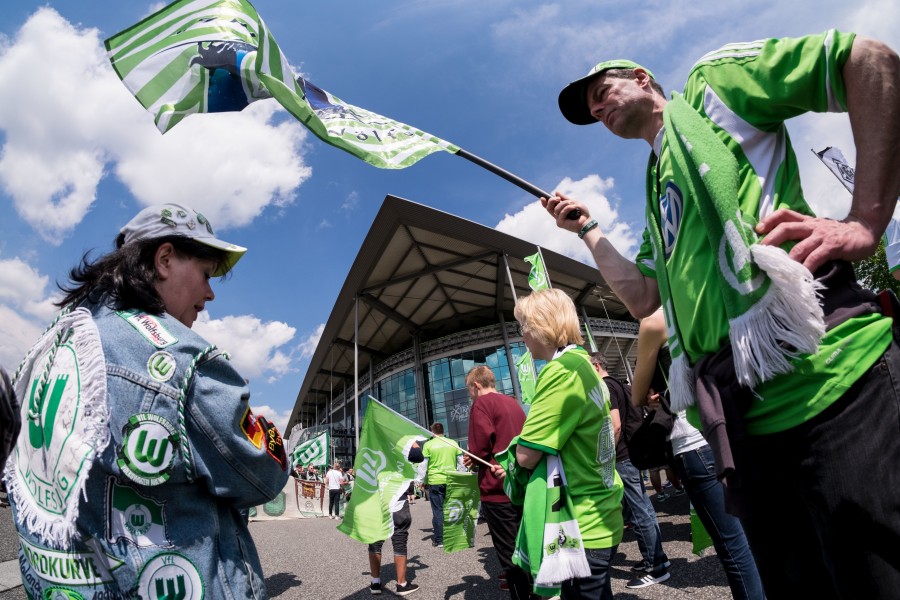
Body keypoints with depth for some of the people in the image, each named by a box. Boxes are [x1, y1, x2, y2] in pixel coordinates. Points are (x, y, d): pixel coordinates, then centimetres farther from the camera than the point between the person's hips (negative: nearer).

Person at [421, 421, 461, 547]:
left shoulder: (428, 444, -3)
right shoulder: (453, 443, 4)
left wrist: (422, 481, 5)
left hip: (435, 481, -2)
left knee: (438, 511, 5)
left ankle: (439, 540, 9)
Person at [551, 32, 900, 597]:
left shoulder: (708, 84, 11)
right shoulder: (658, 191, 29)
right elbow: (643, 297, 22)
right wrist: (587, 230, 22)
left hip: (825, 376, -7)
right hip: (745, 417, 8)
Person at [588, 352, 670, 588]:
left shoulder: (604, 387, -15)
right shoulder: (616, 384, 15)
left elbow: (615, 425, -24)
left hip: (622, 456, -10)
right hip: (632, 452, 10)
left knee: (639, 513, -1)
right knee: (644, 508, 16)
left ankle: (655, 567, 9)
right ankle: (657, 557, 27)